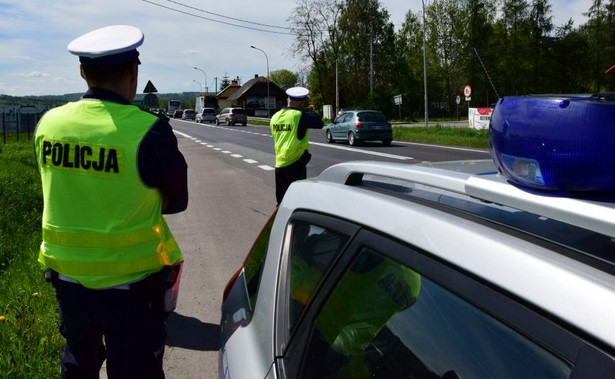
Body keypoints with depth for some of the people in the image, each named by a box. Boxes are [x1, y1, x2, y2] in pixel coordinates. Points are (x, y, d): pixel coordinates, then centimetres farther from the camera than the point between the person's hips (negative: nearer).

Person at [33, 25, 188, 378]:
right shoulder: (149, 131, -18)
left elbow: (70, 191, 9)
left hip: (68, 278, 5)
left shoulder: (48, 123, -2)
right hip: (131, 283, -5)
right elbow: (178, 200, -4)